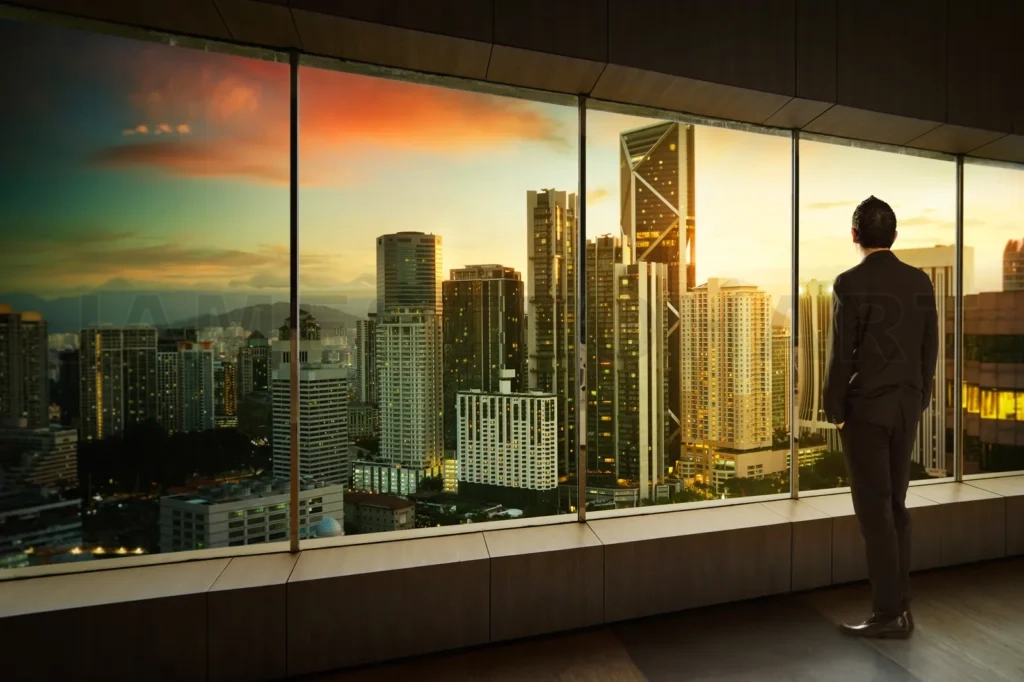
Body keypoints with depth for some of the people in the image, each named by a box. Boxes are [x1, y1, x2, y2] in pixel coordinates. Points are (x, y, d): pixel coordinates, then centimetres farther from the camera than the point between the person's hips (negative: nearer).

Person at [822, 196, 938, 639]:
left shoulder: (850, 283, -13)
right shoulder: (920, 281, 6)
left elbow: (841, 354, -15)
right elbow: (930, 349, 9)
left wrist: (834, 411, -6)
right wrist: (920, 401, 18)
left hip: (865, 409, -7)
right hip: (906, 408, 7)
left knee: (874, 512, 2)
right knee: (895, 508, 15)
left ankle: (889, 615, 12)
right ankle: (900, 607, 25)